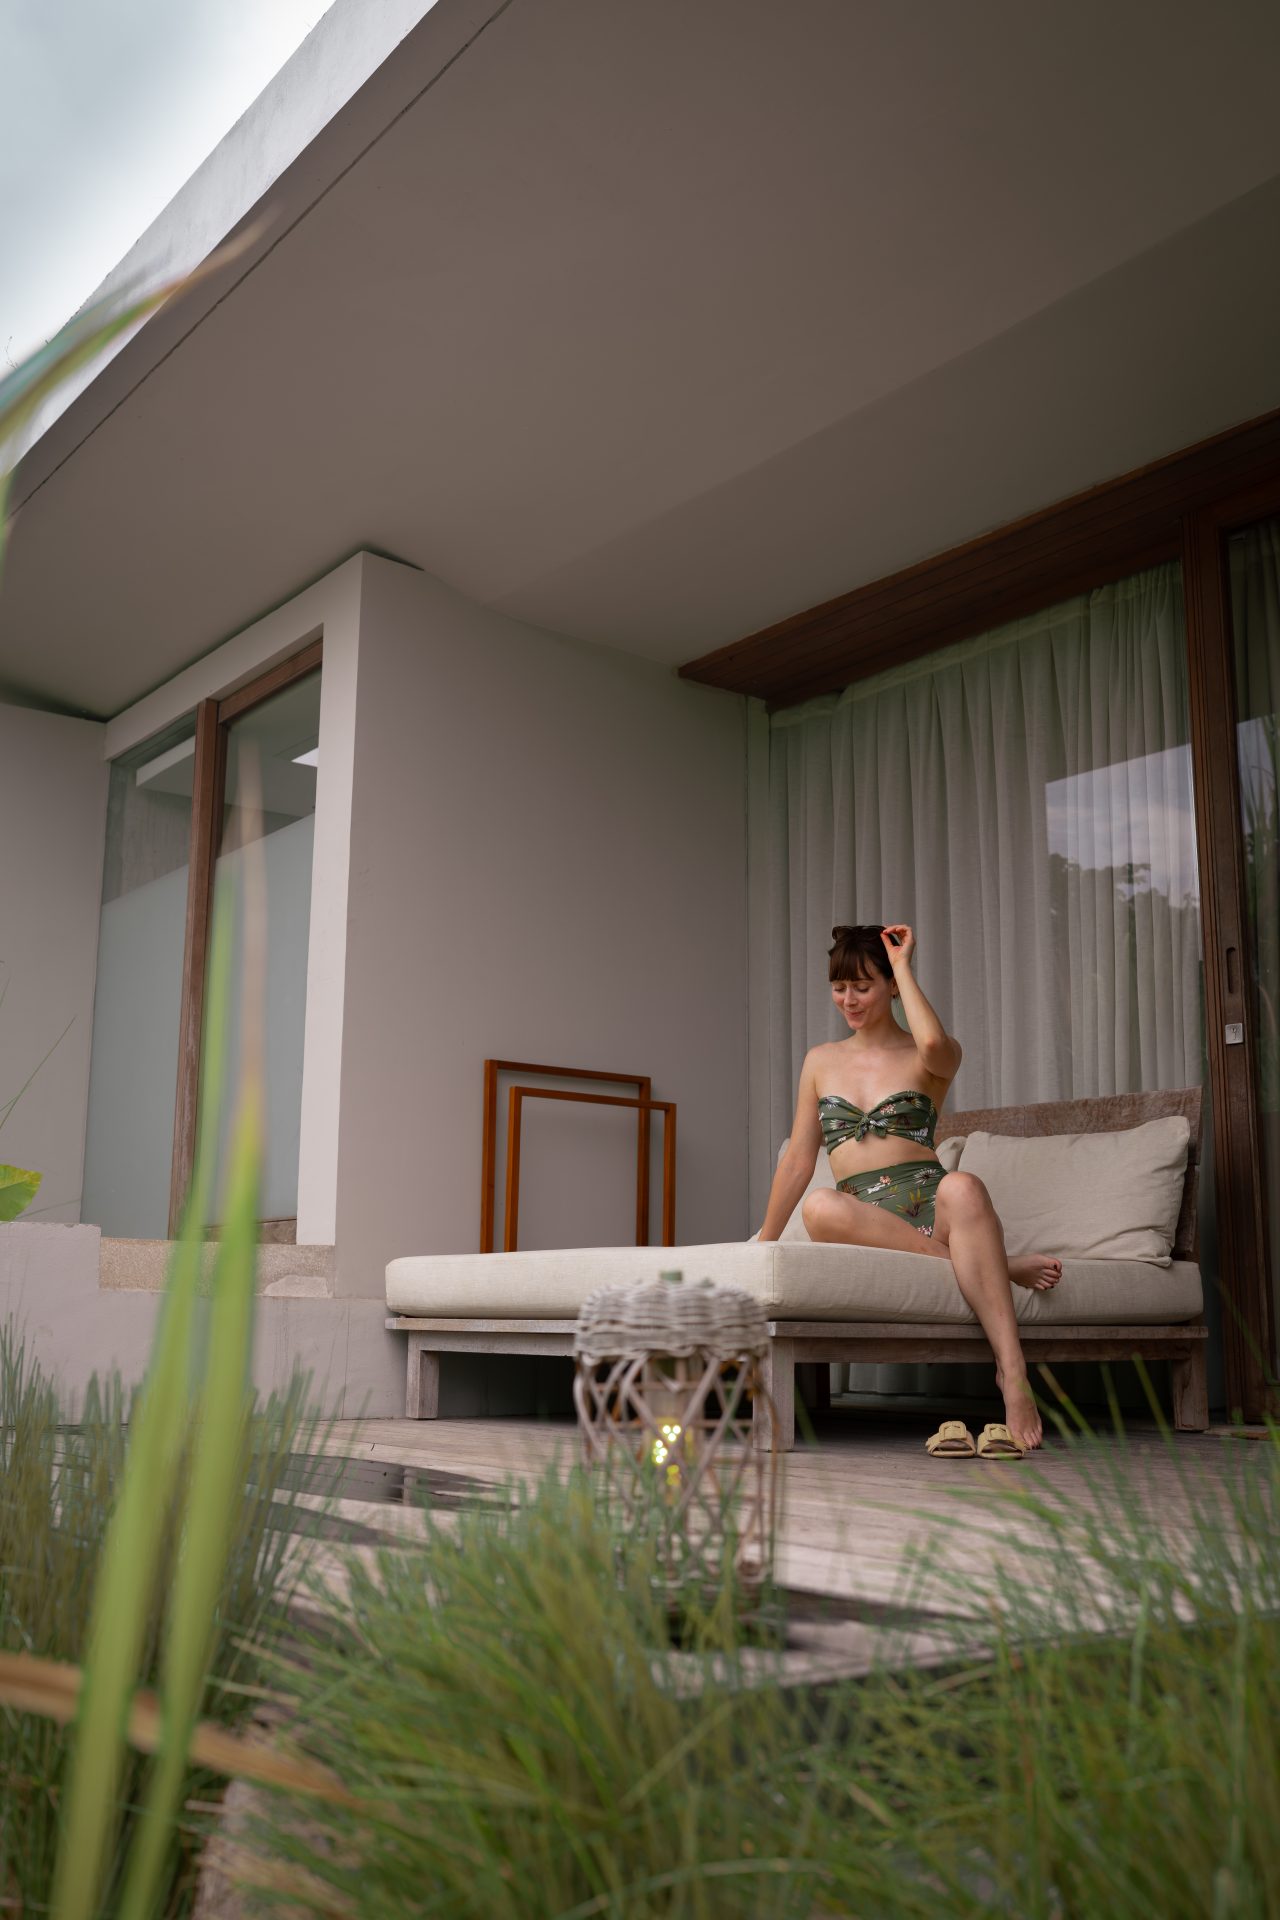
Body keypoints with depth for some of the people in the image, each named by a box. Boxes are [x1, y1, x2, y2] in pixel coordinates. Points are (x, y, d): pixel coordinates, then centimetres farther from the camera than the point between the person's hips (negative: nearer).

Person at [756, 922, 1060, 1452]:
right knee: (820, 1208, -35)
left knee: (962, 1188, -39)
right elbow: (798, 1159, 21)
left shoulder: (927, 1057, 9)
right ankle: (997, 1266, -28)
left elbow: (934, 1043, -19)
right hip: (865, 1219, 2)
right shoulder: (821, 1061, 20)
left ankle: (1013, 1375, -45)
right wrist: (765, 1243, 18)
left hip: (929, 1207, -2)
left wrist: (903, 966, -6)